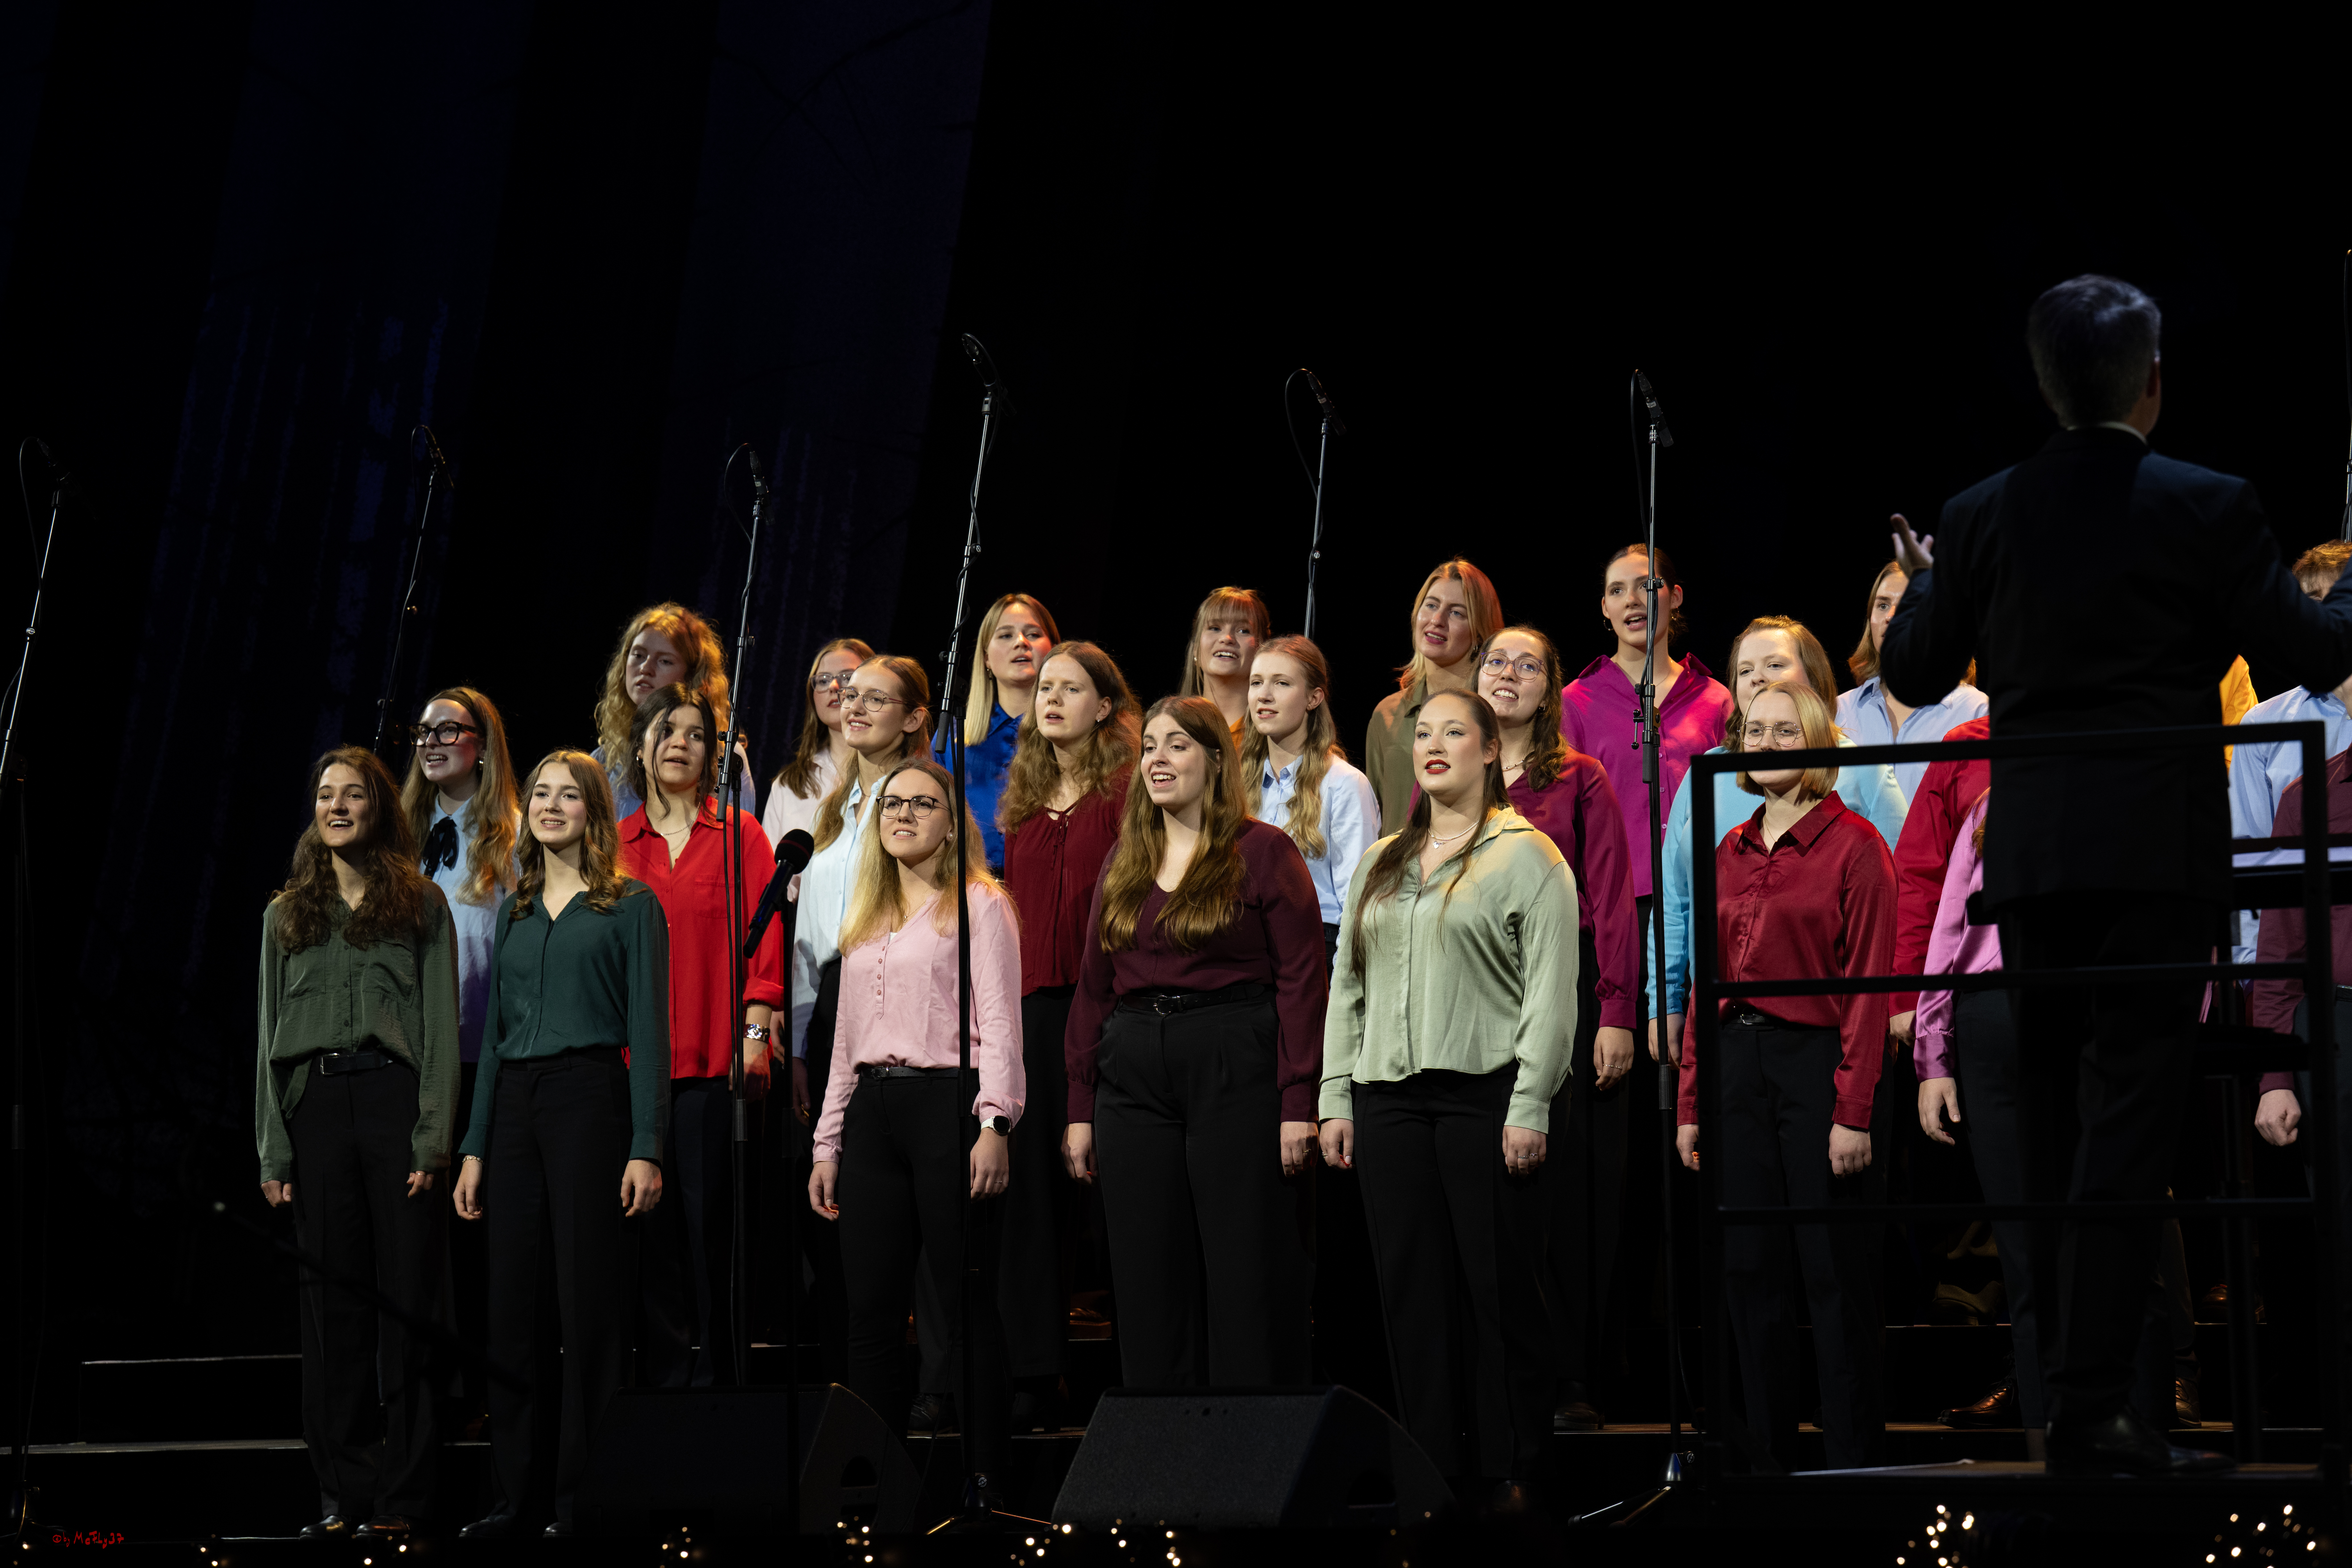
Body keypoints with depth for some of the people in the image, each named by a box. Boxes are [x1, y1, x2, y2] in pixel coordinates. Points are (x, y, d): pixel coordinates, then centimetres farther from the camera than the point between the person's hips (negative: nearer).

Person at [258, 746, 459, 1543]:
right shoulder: (287, 914, 16)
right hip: (317, 1106, 3)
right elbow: (270, 1034, 13)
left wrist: (433, 1139, -9)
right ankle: (342, 1490, 9)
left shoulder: (421, 903, 7)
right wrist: (273, 1152, 4)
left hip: (396, 1096, -3)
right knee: (332, 1301, 4)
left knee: (408, 1298, -3)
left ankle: (401, 1495, 0)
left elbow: (443, 1026, 1)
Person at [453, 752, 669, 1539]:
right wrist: (475, 1147, 11)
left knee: (591, 1301, -5)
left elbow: (649, 1032, -5)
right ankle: (521, 1493, 11)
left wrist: (646, 1148, -13)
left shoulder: (631, 906, 1)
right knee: (515, 1302, 5)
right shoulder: (514, 912, 17)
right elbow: (495, 1031, 18)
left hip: (592, 1098, -5)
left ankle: (587, 1498, 0)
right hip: (515, 1106, 5)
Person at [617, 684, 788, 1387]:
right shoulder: (614, 846, 12)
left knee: (712, 1215, -4)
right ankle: (668, 1374, 7)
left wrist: (755, 1033, -7)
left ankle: (719, 1369, 2)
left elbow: (763, 937, 2)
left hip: (715, 1062, -2)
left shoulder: (740, 836, 7)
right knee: (653, 1219, 2)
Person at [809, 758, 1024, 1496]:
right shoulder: (865, 921, 21)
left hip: (947, 1104, -6)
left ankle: (985, 1473, -2)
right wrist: (829, 1143, 17)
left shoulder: (980, 904, 2)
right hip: (873, 1115, 6)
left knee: (968, 1302, -5)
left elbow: (1000, 1022, -6)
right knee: (872, 1309, 5)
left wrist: (994, 1125, -17)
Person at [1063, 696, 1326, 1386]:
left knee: (1249, 1273, -2)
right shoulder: (1124, 863, 14)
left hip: (1238, 1070, -5)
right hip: (1134, 1081, 5)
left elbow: (1301, 979, -8)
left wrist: (1299, 1103, -14)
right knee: (1150, 1277, 6)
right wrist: (1081, 1110, 9)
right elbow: (1093, 989, 14)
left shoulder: (1263, 851, -2)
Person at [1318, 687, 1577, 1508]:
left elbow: (1551, 992, -7)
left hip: (1485, 1093, -5)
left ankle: (1508, 1473, 3)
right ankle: (1432, 1467, 11)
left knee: (1500, 1288, -3)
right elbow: (1349, 985, 19)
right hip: (1391, 1098, 6)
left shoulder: (1526, 855, 0)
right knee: (1414, 1289, 5)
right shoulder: (1382, 863, 18)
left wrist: (1530, 1108, -13)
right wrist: (1335, 1098, 10)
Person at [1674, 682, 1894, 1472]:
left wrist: (1855, 1111, -14)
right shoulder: (1731, 852, 13)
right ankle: (1768, 1455, 15)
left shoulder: (1853, 844, -5)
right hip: (1737, 1066, 6)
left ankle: (1856, 1459, 6)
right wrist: (1690, 1102, 10)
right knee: (1750, 1272, 7)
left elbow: (1869, 985, -9)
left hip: (1817, 1060, -6)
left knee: (1838, 1278, -2)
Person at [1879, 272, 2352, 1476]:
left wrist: (1921, 585, 30)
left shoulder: (1982, 516, 3)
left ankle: (2082, 1390, 21)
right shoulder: (2208, 509, -5)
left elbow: (1913, 676, 9)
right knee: (2132, 1114, -5)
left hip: (2029, 852, 4)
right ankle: (2090, 1408, -10)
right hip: (2158, 847, -4)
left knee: (2054, 1117, 14)